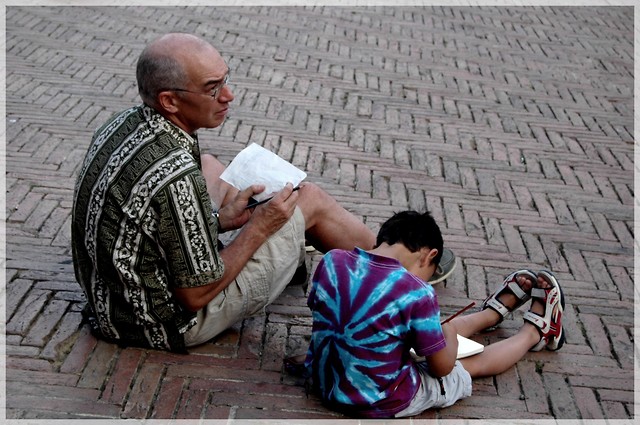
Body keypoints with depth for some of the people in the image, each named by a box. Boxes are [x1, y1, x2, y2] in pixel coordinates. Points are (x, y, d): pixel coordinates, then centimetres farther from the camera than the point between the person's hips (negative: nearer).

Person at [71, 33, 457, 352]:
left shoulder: (124, 124, -7)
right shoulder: (176, 176, -33)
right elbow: (196, 295, -24)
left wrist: (219, 220, 1)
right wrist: (258, 229, -14)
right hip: (170, 323, -8)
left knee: (208, 166, 22)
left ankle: (291, 250, 46)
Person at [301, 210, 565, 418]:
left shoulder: (330, 261, -10)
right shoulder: (416, 293, -25)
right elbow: (442, 366, -13)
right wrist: (448, 333, 10)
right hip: (379, 404, -6)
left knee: (433, 332, 28)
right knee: (475, 363, 21)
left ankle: (493, 312, 53)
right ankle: (536, 332, 46)